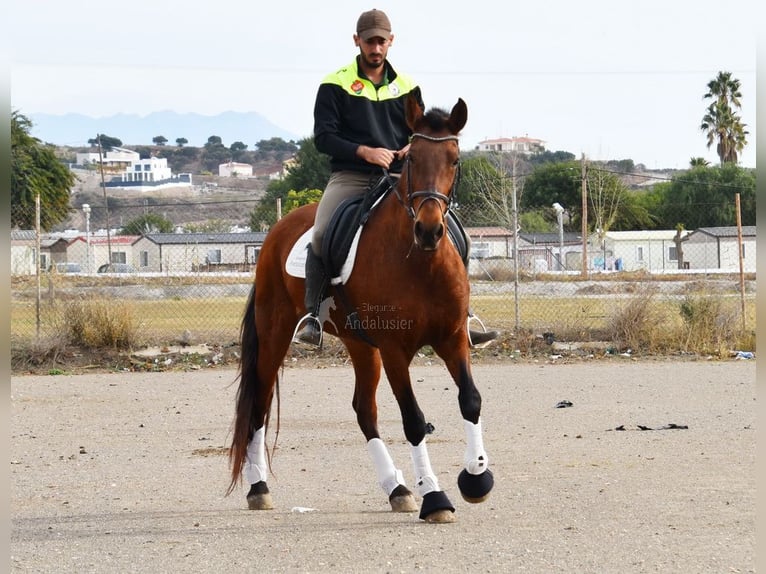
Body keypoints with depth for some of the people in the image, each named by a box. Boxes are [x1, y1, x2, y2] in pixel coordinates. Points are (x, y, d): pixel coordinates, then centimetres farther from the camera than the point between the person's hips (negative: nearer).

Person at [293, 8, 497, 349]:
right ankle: (311, 316, -17)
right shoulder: (336, 85, 3)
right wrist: (364, 151, -18)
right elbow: (323, 137, -3)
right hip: (350, 177, -3)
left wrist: (414, 148, -7)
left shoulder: (407, 87, 14)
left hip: (397, 178, 3)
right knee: (321, 233, -29)